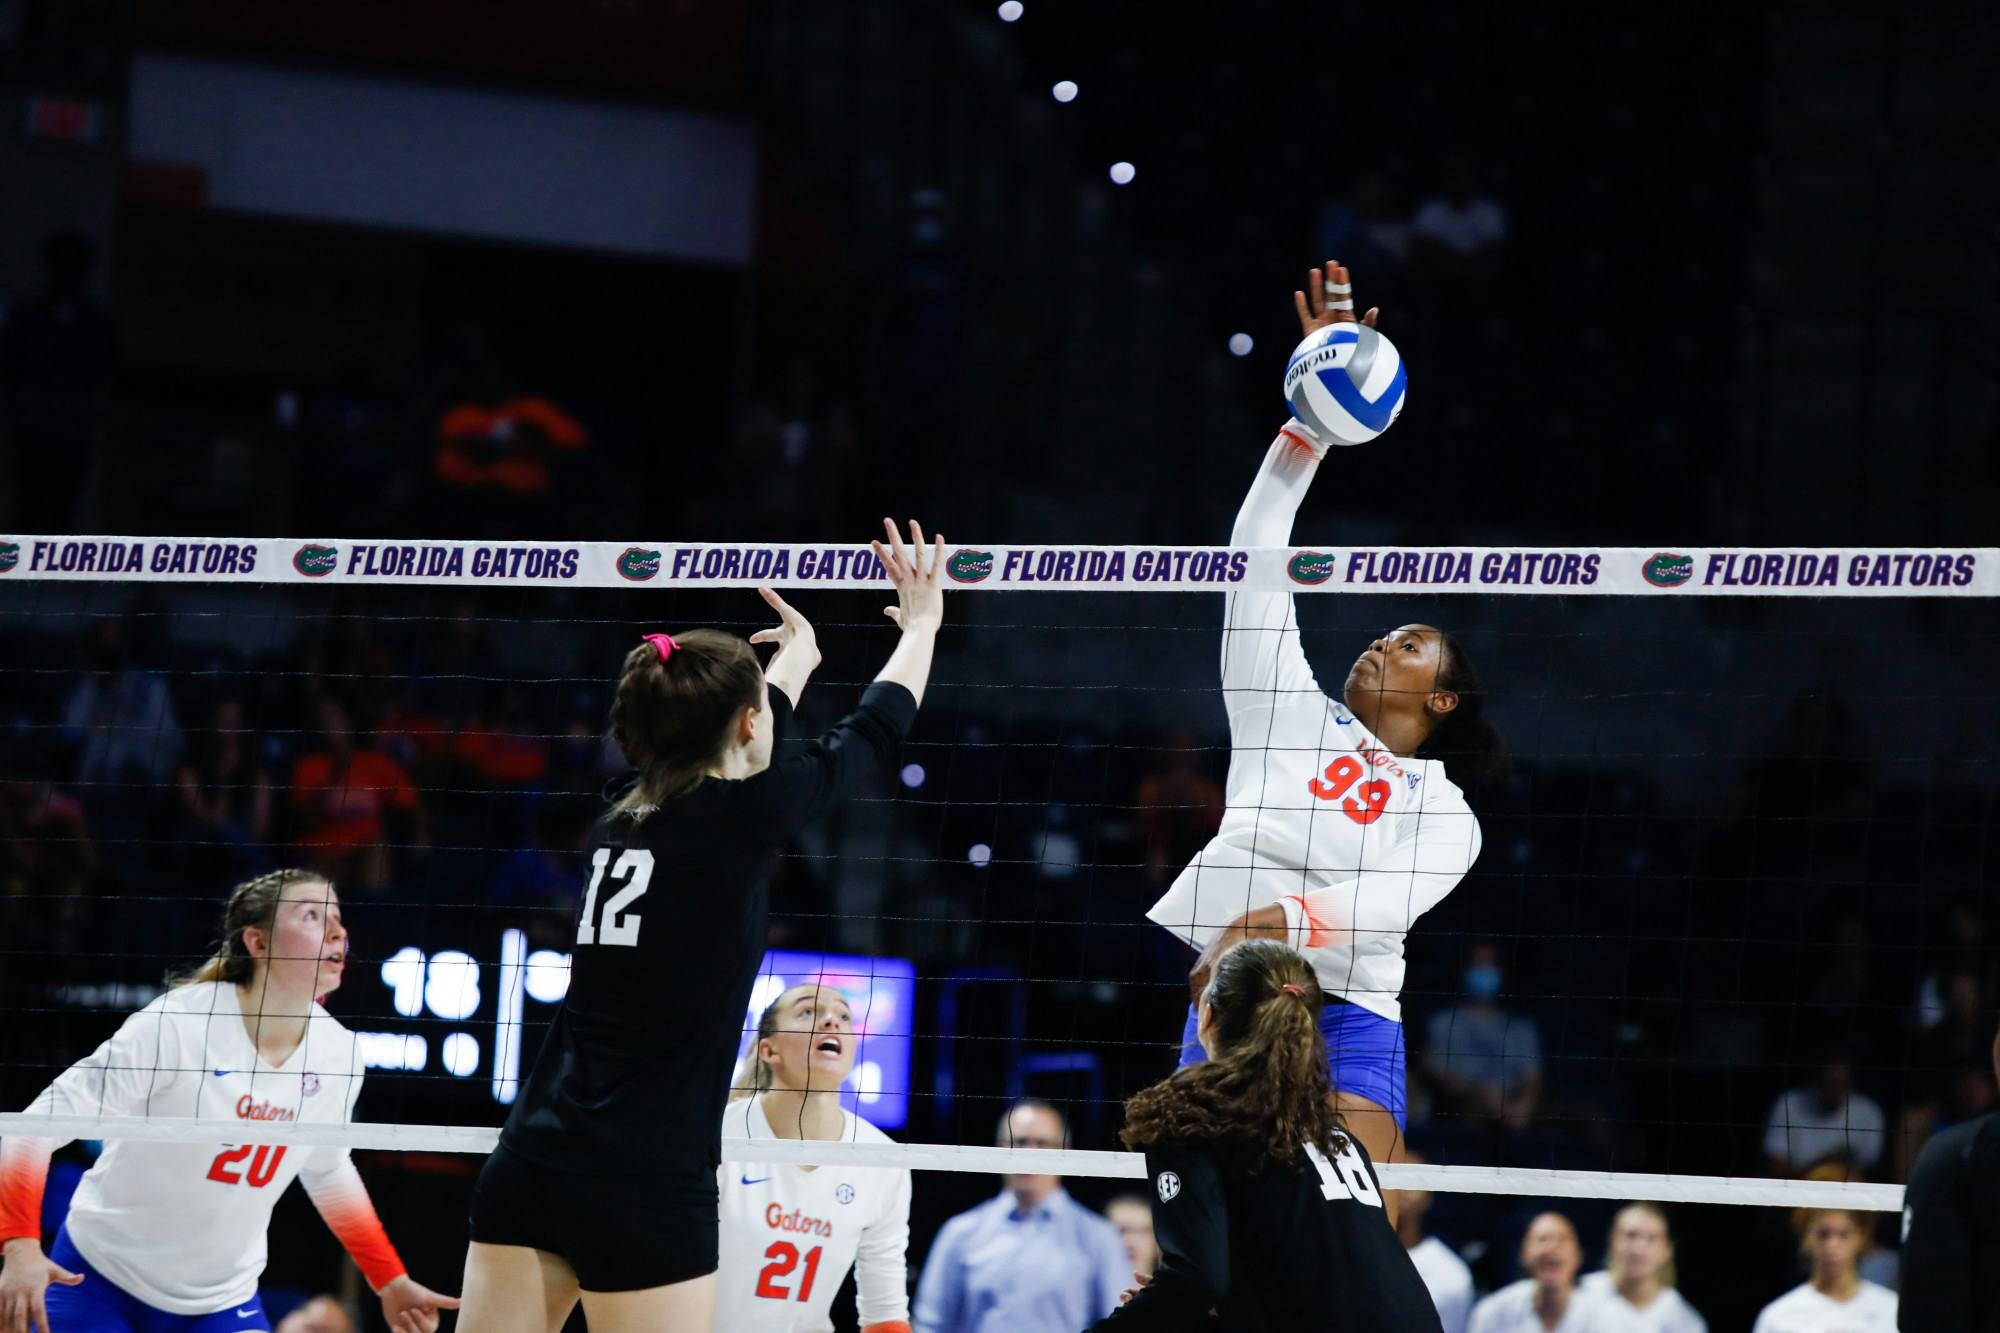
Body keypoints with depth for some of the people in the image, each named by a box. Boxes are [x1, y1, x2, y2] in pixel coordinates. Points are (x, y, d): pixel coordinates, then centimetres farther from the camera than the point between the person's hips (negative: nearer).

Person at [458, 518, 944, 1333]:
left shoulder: (622, 821, 11)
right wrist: (921, 624, 30)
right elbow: (872, 734, 11)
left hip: (527, 1169, 7)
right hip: (643, 1188, -7)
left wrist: (796, 655, 52)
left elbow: (728, 746, 34)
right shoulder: (735, 821, -6)